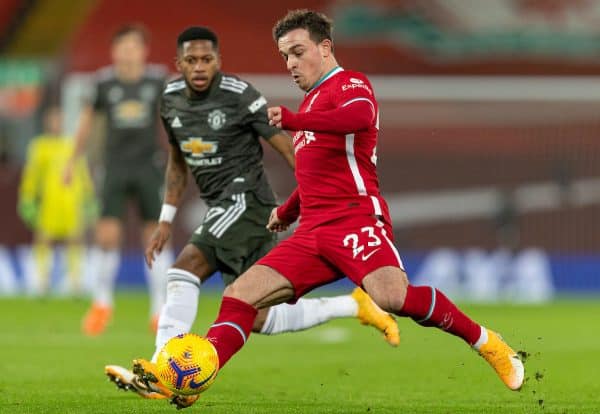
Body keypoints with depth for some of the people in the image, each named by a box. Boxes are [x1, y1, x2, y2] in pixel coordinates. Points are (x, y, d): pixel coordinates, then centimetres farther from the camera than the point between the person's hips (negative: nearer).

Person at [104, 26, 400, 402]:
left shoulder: (239, 95, -12)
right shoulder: (171, 100, 9)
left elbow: (288, 149, -9)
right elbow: (177, 162, 24)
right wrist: (166, 221, 20)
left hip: (245, 198, -8)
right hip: (220, 210, 8)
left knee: (185, 269, -26)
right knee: (257, 318, 3)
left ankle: (160, 373, -31)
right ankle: (355, 306, 15)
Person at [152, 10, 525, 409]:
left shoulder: (350, 84, 0)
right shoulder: (312, 100, 27)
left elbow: (361, 116, -26)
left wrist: (292, 120, -34)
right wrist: (287, 211, 48)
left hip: (355, 219, -8)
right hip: (313, 231, 9)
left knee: (392, 296, -32)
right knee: (239, 295, -6)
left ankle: (487, 343, -16)